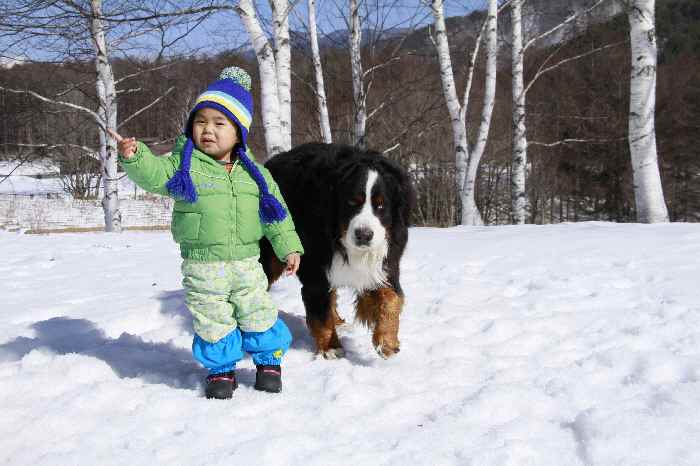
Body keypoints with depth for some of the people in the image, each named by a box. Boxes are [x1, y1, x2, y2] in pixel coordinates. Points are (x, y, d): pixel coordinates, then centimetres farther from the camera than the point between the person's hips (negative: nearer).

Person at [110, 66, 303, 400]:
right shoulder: (184, 164, -3)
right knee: (213, 322, 7)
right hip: (202, 266, -2)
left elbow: (275, 211, 9)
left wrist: (288, 247, 7)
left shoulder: (254, 172, 4)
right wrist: (134, 157, -38)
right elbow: (154, 174, -19)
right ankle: (221, 368, 29)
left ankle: (269, 359, 33)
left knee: (259, 315, 10)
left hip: (246, 262, 2)